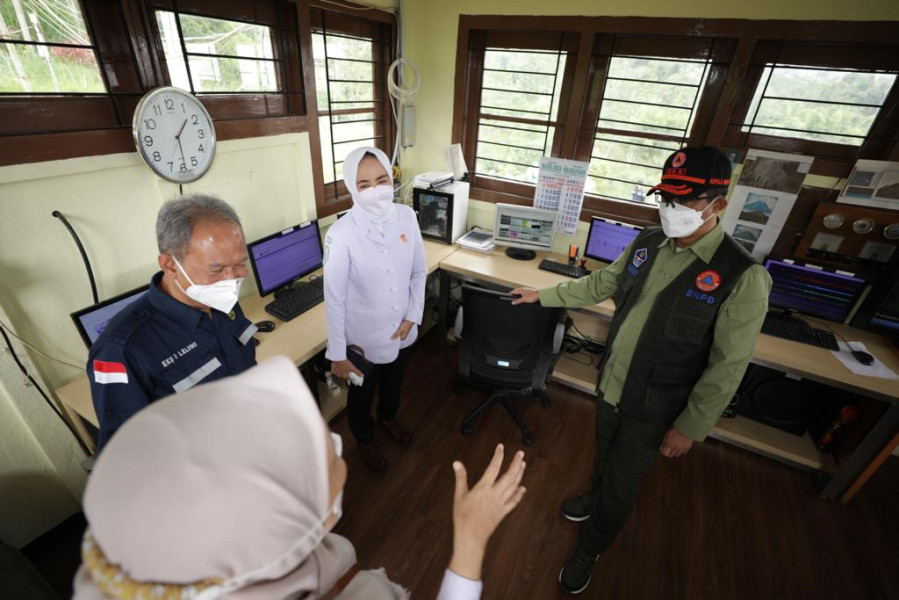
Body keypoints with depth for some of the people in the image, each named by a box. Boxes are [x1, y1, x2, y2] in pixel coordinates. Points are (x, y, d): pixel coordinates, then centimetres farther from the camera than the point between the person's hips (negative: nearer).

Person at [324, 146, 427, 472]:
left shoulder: (406, 216, -12)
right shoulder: (341, 234, -25)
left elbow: (419, 272, -1)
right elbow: (334, 299, -19)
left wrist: (413, 316, -6)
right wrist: (337, 354, -13)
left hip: (401, 330, 4)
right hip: (363, 337, -4)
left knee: (393, 383, 31)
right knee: (361, 394, 23)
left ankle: (388, 417, 64)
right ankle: (365, 439, 54)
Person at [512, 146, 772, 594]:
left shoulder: (741, 277, -22)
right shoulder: (648, 242, -6)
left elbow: (728, 367, -17)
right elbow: (600, 284, 8)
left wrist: (690, 427, -12)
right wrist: (544, 295, 12)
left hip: (652, 407, -4)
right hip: (610, 383, 5)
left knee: (621, 485, 14)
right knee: (604, 454, 28)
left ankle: (588, 550, 41)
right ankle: (597, 499, 59)